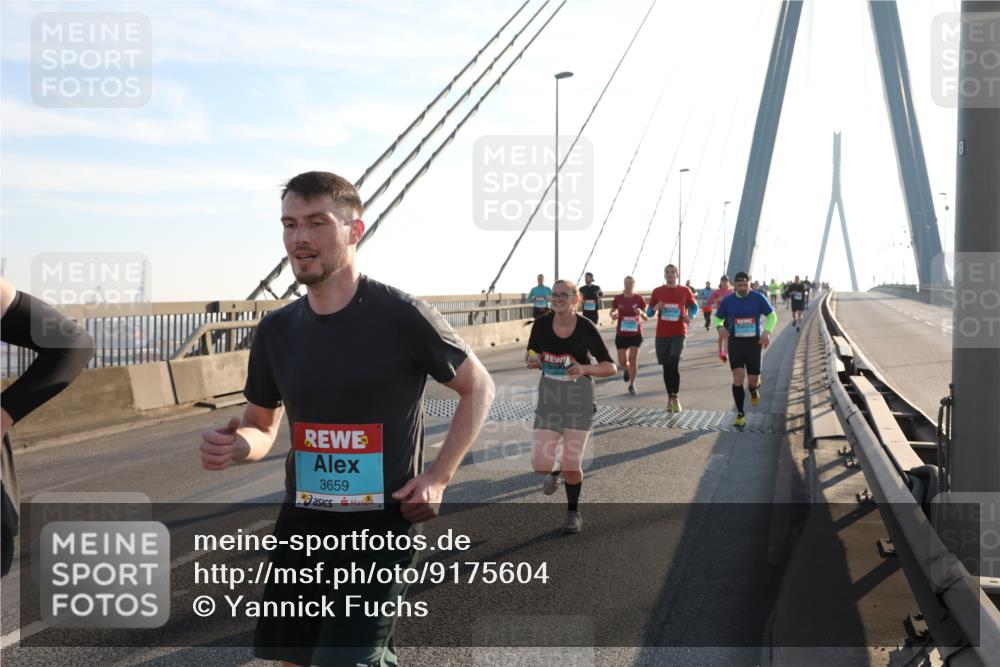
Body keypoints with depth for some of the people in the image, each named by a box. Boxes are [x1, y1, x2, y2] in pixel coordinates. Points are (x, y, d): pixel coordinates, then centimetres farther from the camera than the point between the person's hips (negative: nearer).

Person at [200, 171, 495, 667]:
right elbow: (261, 426, 14)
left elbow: (478, 387, -1)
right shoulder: (276, 330, 2)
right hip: (300, 525, 5)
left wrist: (438, 477, -9)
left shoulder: (402, 316, -13)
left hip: (382, 526, -5)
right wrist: (235, 445, -10)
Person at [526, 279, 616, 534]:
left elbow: (611, 367, -10)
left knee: (572, 465, -2)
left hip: (579, 397, -2)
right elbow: (531, 355, 10)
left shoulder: (586, 328, -14)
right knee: (540, 464, -7)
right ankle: (553, 472, 32)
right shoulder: (541, 324, -6)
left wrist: (584, 369, -28)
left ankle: (573, 511, 26)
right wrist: (532, 361, -14)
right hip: (549, 396, 2)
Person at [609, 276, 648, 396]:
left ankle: (632, 385, 10)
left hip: (636, 333, -1)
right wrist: (613, 315, -11)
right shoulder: (618, 299, -1)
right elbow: (612, 312, 12)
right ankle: (627, 369, 39)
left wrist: (641, 313, -22)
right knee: (622, 361, 2)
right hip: (621, 334, 1)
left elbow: (647, 317, 0)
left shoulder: (639, 299, -4)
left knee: (633, 359, -4)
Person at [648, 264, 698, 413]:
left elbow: (694, 306, 13)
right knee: (666, 366, 6)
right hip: (662, 334, 2)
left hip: (679, 333, -2)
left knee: (674, 364, -14)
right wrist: (655, 308, -12)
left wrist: (690, 316, -8)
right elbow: (649, 312, 10)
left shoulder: (685, 291, 2)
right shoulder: (657, 292, 5)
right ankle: (670, 397, 19)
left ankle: (675, 397, -3)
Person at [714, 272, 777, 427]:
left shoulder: (758, 298, -3)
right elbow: (717, 319, 9)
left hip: (754, 343, 0)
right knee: (738, 378, -12)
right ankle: (740, 414, 0)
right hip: (735, 343, 0)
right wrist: (720, 327, -15)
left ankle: (754, 390, 43)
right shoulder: (727, 301, -1)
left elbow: (772, 316, 5)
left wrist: (767, 331, -12)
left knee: (753, 381, 2)